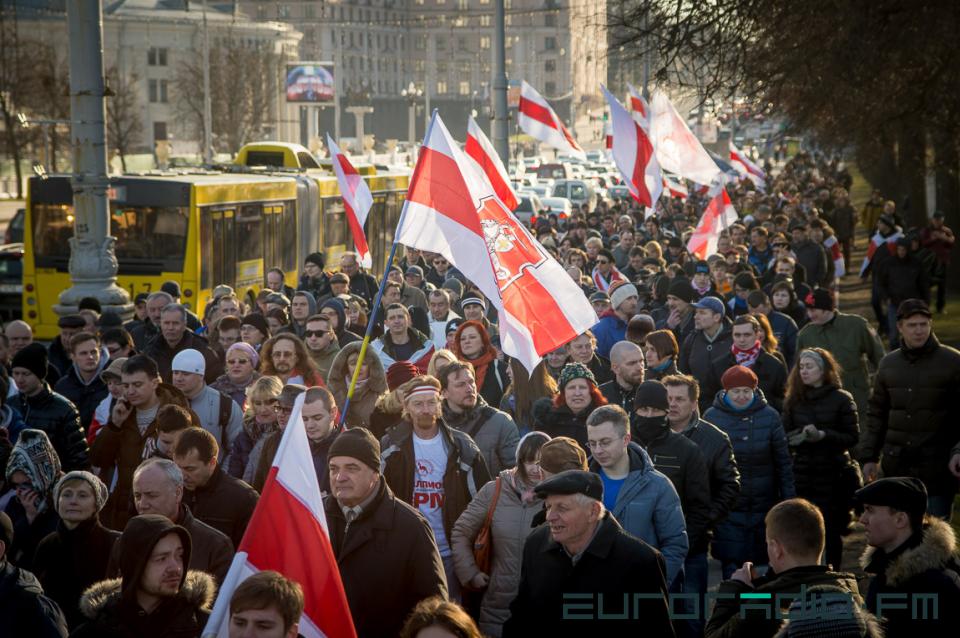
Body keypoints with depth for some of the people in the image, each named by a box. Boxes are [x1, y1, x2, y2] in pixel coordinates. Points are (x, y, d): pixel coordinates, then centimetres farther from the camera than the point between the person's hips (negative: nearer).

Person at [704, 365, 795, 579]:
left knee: (761, 562, 9)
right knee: (731, 566, -6)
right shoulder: (712, 417, -2)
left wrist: (788, 501, 0)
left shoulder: (769, 416, 0)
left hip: (763, 505, 1)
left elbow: (783, 462, 3)